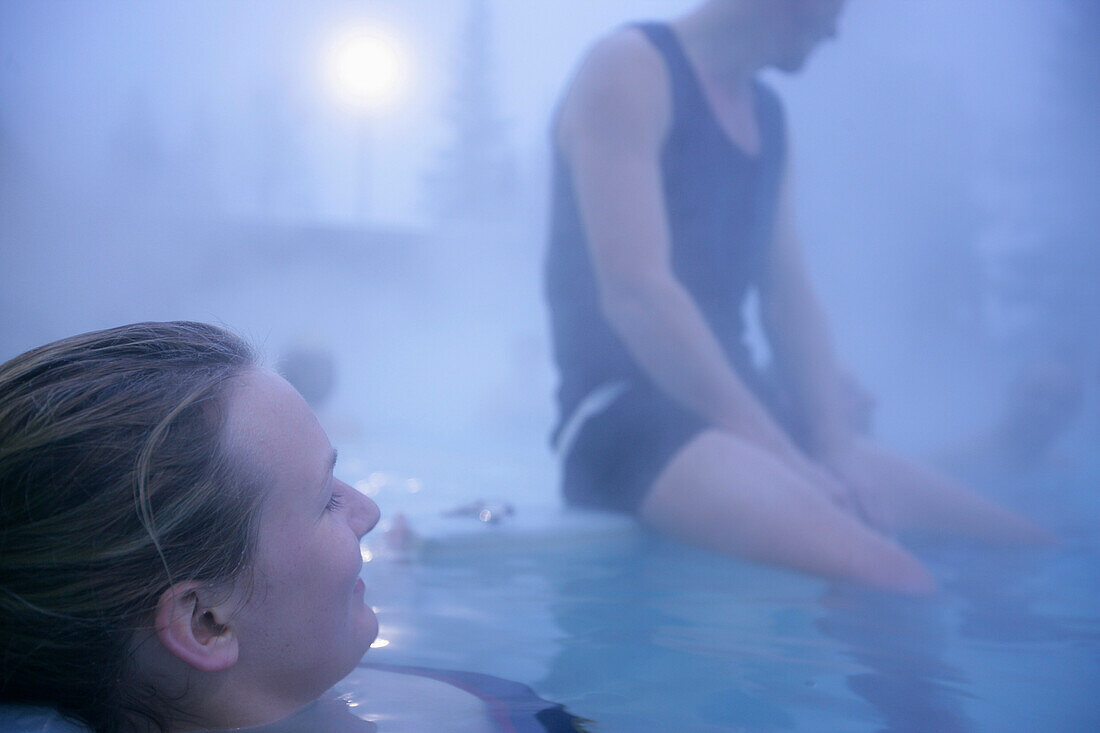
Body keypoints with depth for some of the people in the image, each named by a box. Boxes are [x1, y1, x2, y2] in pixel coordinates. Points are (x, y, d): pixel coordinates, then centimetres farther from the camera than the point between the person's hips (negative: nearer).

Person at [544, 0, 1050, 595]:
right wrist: (780, 454, -21)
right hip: (625, 415, -8)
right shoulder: (629, 70, -6)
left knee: (1026, 550, 0)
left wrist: (835, 446, -1)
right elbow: (634, 293, -18)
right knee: (888, 578, -33)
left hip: (745, 411, 8)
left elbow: (788, 300, 14)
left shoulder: (766, 114, 19)